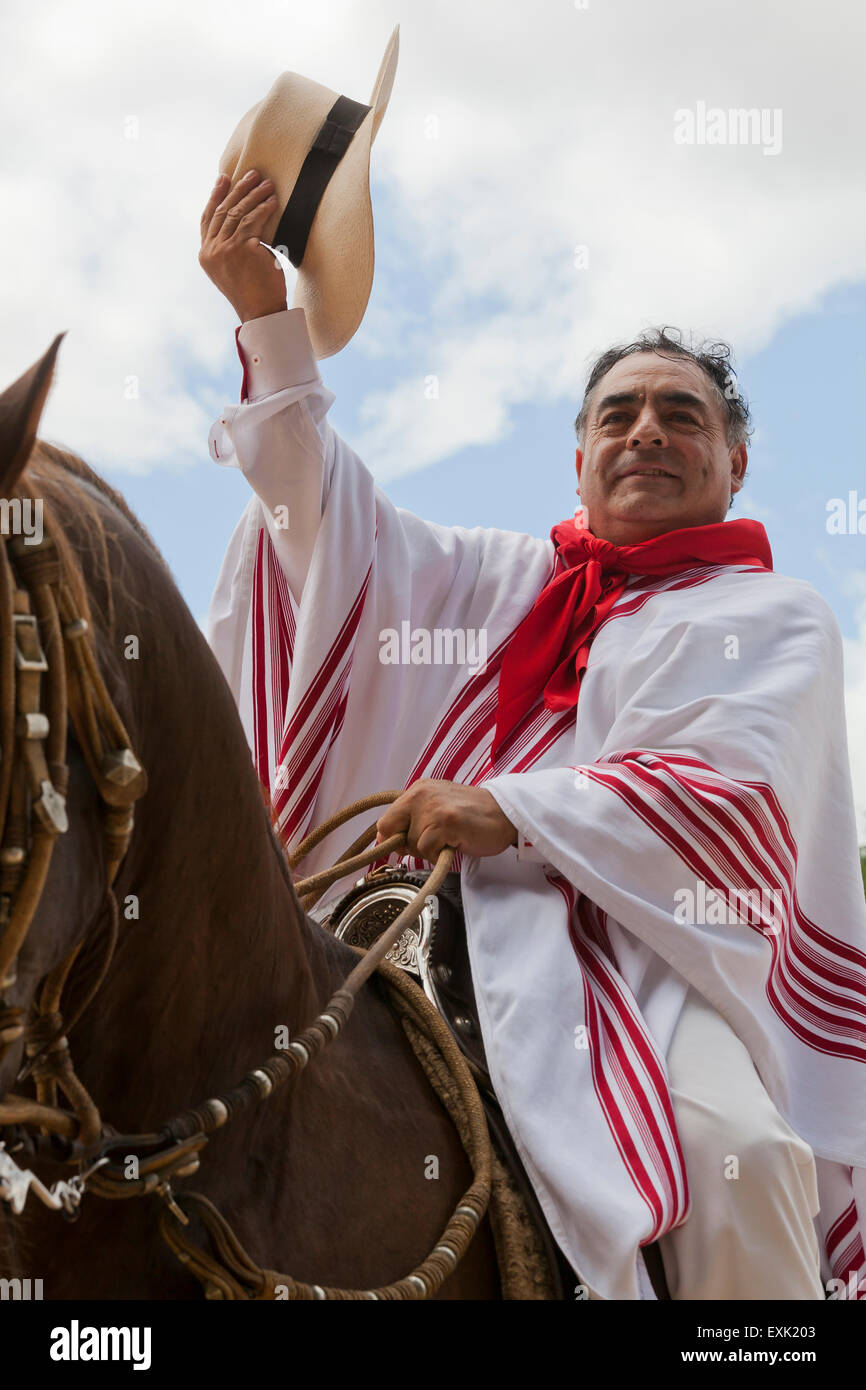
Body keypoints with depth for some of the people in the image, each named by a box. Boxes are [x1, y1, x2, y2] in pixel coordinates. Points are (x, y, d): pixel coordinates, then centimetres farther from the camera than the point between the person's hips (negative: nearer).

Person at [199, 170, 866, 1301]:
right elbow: (335, 523, 16)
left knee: (739, 1148, -32)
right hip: (455, 925, 5)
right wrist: (267, 318, 5)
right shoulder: (511, 581, 25)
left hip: (645, 944, -4)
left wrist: (511, 812, -18)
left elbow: (738, 797, -6)